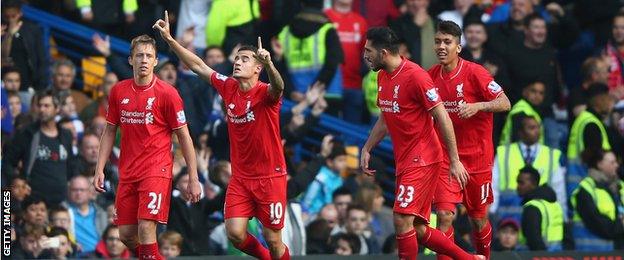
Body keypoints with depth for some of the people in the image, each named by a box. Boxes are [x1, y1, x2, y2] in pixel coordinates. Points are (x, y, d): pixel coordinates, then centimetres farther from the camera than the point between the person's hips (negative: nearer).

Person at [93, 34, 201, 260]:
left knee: (146, 229, -17)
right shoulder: (118, 91, 6)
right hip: (127, 172, 5)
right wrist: (100, 169, 7)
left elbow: (184, 137, -3)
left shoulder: (167, 93, -7)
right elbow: (109, 132, 15)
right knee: (126, 235, 6)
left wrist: (193, 179, -5)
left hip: (157, 170, -5)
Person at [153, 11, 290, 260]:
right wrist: (169, 39, 4)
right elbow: (198, 66, 9)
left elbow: (278, 87, -38)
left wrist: (269, 65, -58)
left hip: (270, 177, -5)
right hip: (240, 177, 5)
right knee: (235, 234, -6)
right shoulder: (228, 88, 2)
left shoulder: (265, 93, -14)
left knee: (273, 240, -1)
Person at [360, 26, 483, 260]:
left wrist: (455, 161, -15)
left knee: (402, 219, -16)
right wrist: (367, 149, 18)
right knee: (418, 229, 8)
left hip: (422, 159, -9)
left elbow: (442, 118, -15)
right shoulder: (383, 77, 11)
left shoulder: (415, 76, -16)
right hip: (404, 161, 9)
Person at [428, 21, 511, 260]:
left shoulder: (474, 72, -12)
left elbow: (505, 103, -13)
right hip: (445, 158, 2)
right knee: (444, 216, -13)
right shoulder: (432, 76, 1)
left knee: (478, 220, 11)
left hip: (477, 157, -2)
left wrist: (478, 106, -30)